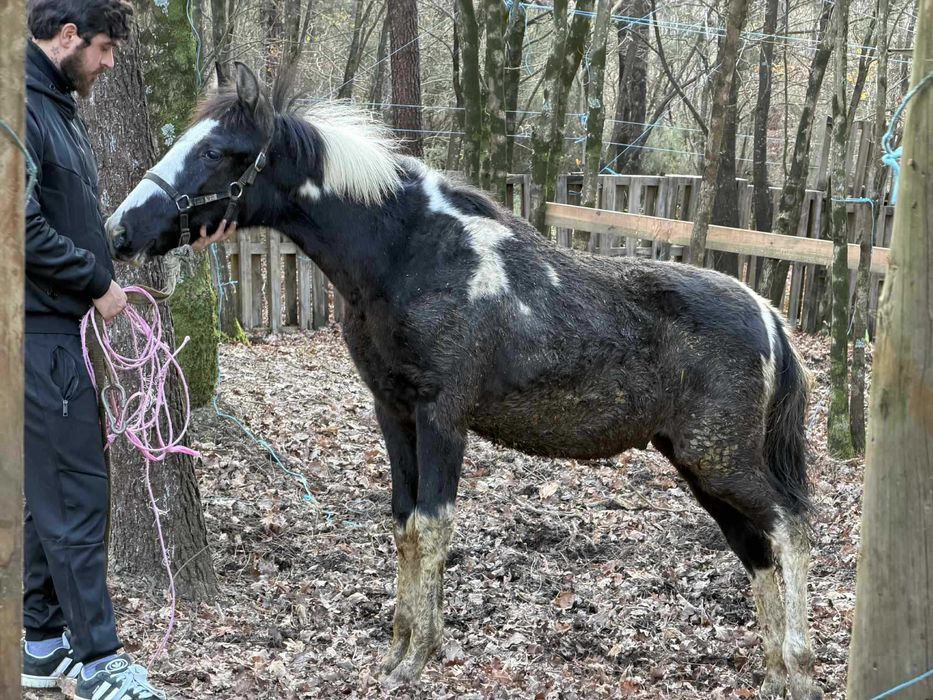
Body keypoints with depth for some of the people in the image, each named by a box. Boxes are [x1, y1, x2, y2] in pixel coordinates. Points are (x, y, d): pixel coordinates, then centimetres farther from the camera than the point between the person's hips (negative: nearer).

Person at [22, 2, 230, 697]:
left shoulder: (60, 109, 16)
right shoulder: (25, 108, -15)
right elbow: (25, 227, -24)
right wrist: (98, 283, -14)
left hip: (63, 330, 10)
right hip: (42, 332, -10)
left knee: (53, 488, 14)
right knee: (76, 490, -6)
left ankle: (43, 643, 23)